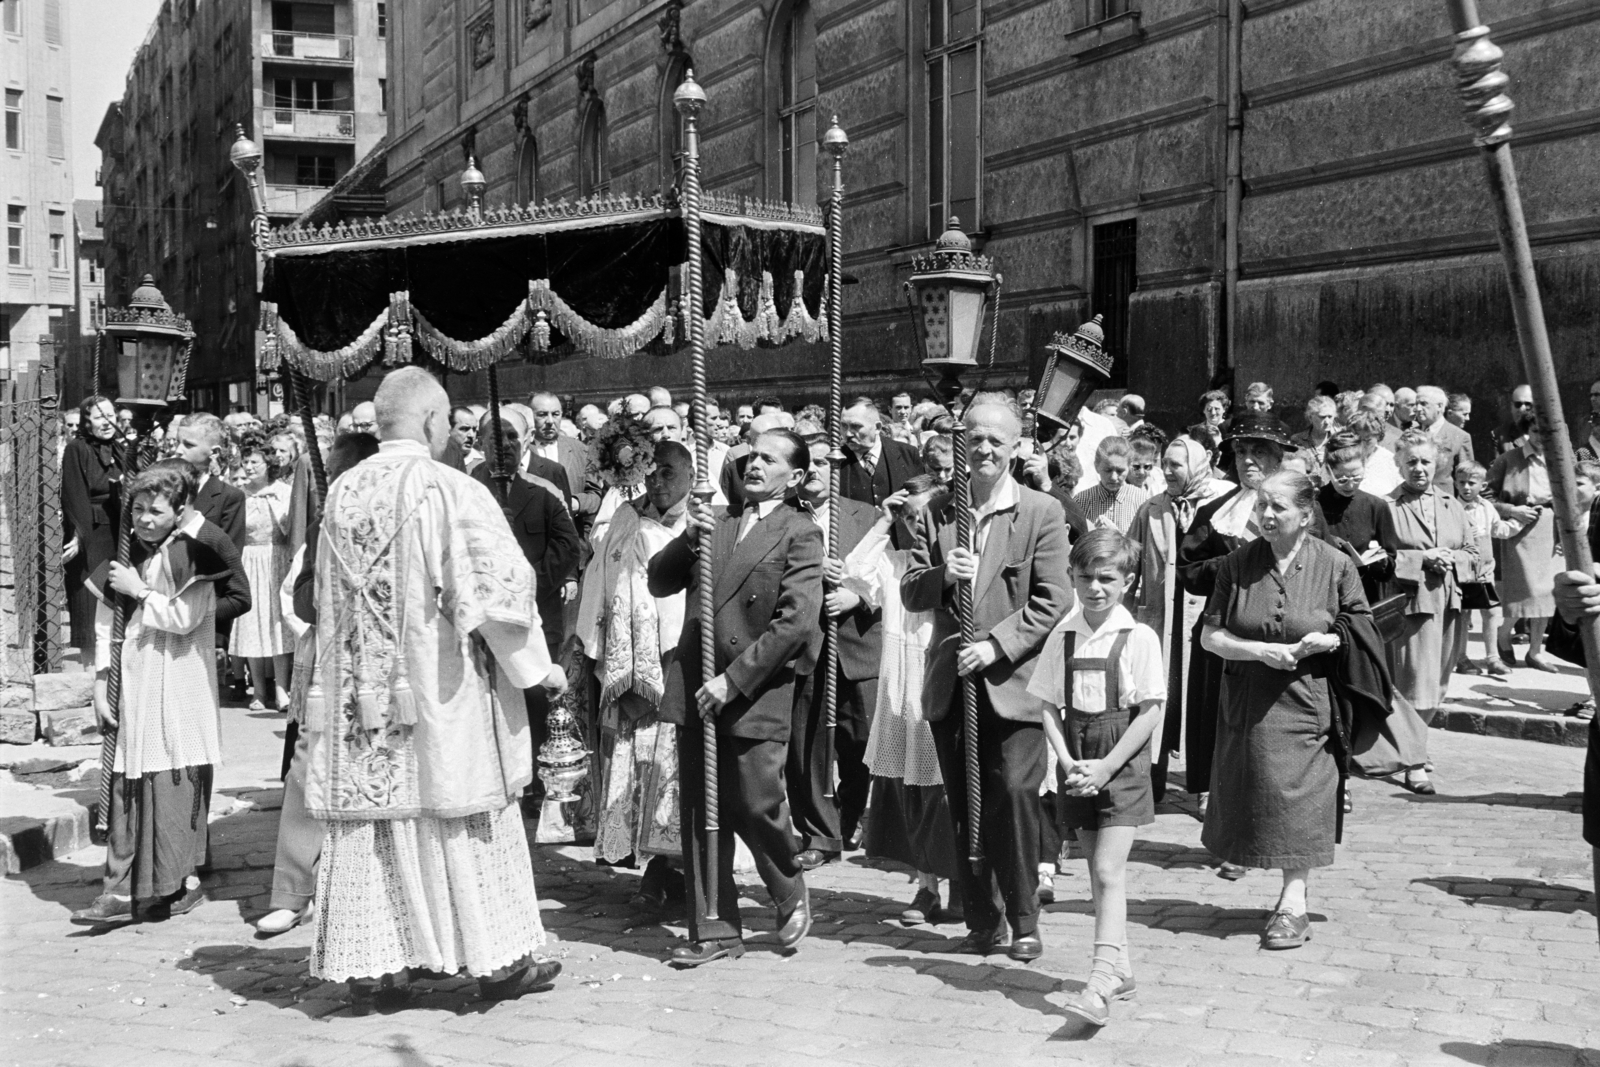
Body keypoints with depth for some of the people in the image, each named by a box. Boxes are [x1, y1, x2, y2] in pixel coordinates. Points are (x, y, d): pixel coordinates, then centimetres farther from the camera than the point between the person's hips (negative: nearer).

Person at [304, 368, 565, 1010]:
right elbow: (496, 589, -13)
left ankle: (365, 962, 14)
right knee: (468, 826, 8)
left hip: (361, 696, 4)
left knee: (368, 825, 10)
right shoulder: (454, 493, -14)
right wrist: (538, 666, 0)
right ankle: (496, 961, 17)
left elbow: (327, 598, 13)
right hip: (443, 695, -4)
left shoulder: (342, 493, 2)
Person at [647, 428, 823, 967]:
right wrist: (686, 539, -10)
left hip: (756, 694, -5)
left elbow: (796, 621, -13)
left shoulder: (800, 533, -3)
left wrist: (733, 680, -16)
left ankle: (791, 898, 25)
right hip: (695, 688, 5)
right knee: (699, 815, 7)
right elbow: (658, 584, 9)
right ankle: (713, 929, 17)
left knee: (755, 806, -3)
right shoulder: (715, 521, 13)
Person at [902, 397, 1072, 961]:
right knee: (964, 808, 7)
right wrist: (942, 575, -15)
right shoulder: (937, 512, 9)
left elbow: (1052, 600, -6)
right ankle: (982, 921, 18)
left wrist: (995, 645, -15)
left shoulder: (1042, 513, -1)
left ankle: (1023, 921, 6)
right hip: (951, 682, 4)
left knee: (1015, 795, -10)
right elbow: (910, 593, 7)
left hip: (1011, 679, -3)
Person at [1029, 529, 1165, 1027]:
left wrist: (1106, 766, -15)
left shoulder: (1139, 638, -9)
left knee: (1108, 870, -12)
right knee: (1097, 870, 12)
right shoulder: (1062, 636, 3)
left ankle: (1100, 984, -16)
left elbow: (1150, 713, -10)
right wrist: (1067, 761, -9)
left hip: (1122, 762, -5)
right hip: (1077, 762, 5)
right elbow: (1050, 706, 5)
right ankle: (1119, 966, 26)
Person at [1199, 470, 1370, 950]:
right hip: (1247, 702, 3)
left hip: (1306, 699, -2)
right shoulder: (1236, 564, 0)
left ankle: (1293, 905, 1)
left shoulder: (1335, 565, -4)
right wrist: (1259, 650, -15)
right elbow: (1210, 636, 1)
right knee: (1255, 794, 5)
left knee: (1298, 799, -5)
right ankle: (1292, 897, 23)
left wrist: (1327, 641, -15)